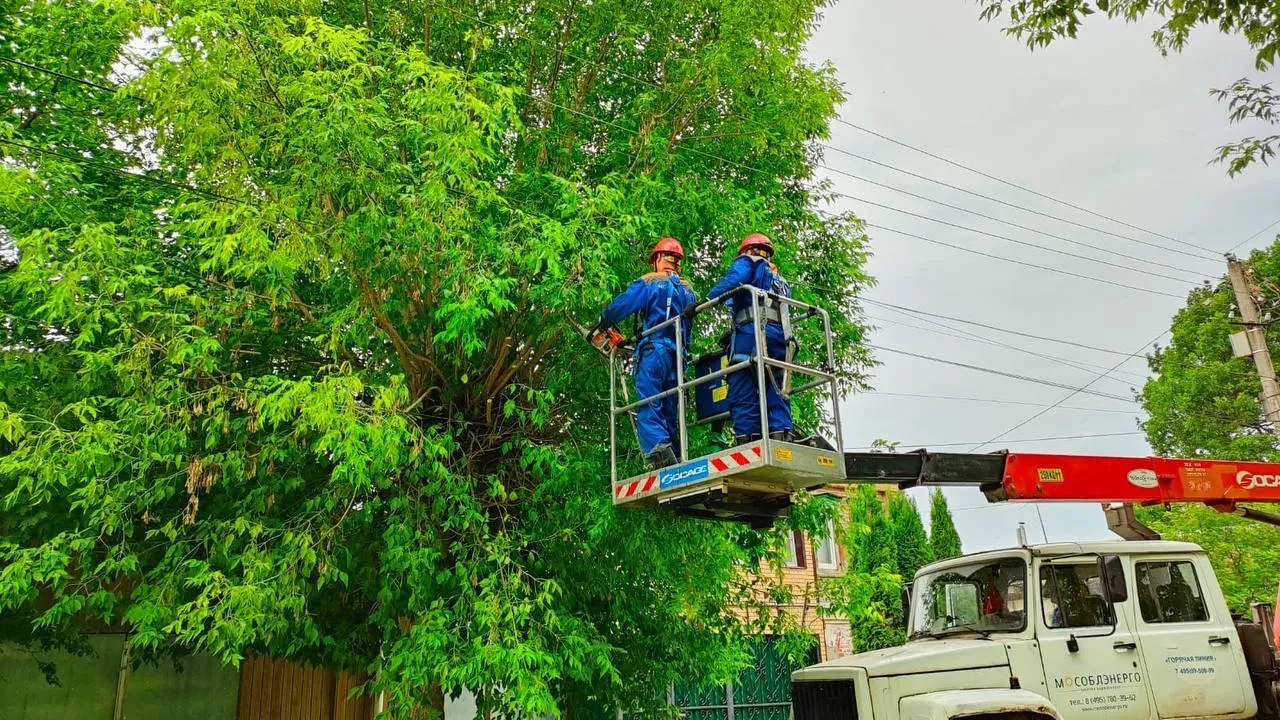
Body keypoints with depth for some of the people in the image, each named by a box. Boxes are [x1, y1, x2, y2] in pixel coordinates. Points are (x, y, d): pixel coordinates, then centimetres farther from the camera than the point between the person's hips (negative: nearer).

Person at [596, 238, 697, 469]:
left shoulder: (649, 283, 1)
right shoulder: (688, 290, 18)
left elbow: (619, 307, -2)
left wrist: (601, 325, 14)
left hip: (654, 350, -6)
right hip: (679, 355, 6)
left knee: (649, 407, -11)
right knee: (670, 412, 8)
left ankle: (659, 452, -30)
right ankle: (676, 461, 1)